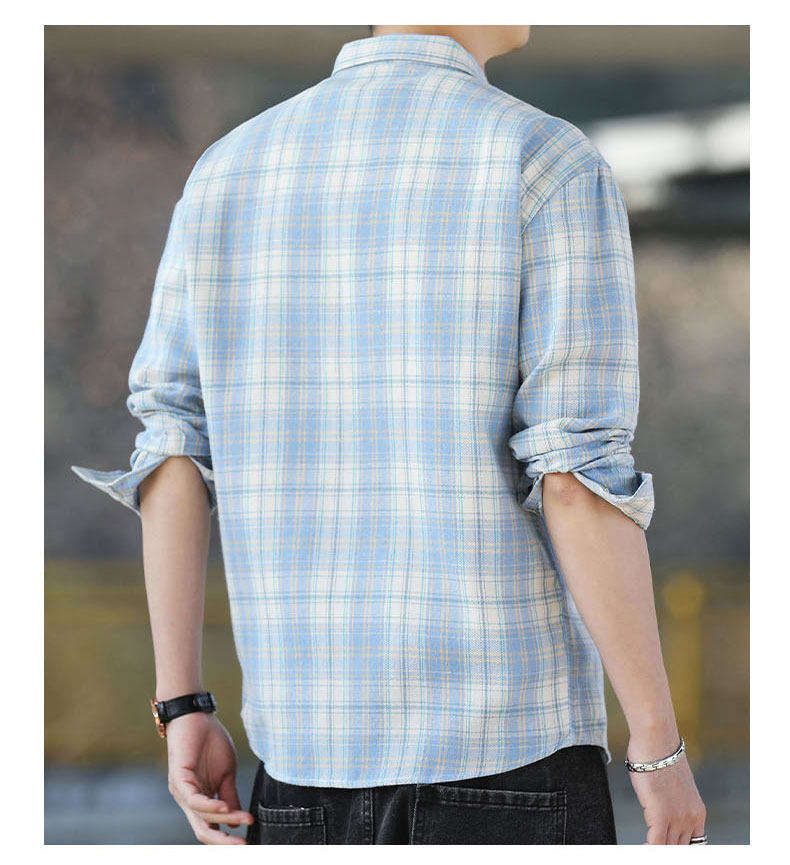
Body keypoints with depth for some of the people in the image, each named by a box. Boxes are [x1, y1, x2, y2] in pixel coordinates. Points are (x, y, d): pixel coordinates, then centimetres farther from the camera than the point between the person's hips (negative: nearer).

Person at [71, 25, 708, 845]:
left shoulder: (227, 170, 8)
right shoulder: (551, 163, -9)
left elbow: (170, 446, 4)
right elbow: (579, 472, -16)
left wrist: (183, 711, 7)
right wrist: (660, 747, -10)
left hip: (314, 743, 5)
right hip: (509, 747, -4)